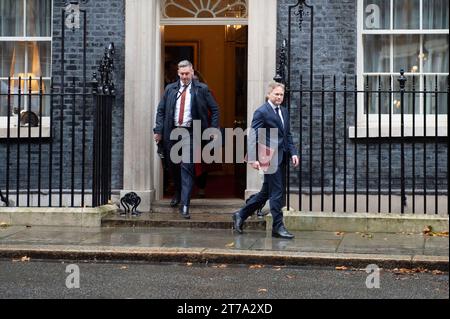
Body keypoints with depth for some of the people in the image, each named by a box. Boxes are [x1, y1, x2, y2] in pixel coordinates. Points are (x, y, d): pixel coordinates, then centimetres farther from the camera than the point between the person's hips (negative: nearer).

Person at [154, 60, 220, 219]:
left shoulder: (202, 89, 2)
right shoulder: (170, 89, 8)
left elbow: (214, 109, 6)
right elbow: (161, 110, 10)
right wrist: (158, 130, 0)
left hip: (189, 134, -3)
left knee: (187, 168, -10)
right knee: (173, 166, 15)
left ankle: (184, 205, -9)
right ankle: (178, 193, 41)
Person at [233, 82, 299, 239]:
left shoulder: (284, 112, 16)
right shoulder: (261, 112, -9)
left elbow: (288, 135, 20)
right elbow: (253, 137, -12)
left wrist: (293, 153, 8)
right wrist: (253, 159, -19)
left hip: (281, 158, 9)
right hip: (270, 157, -9)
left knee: (266, 193, 15)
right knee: (276, 192, -5)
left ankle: (241, 215, 27)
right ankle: (278, 227, 4)